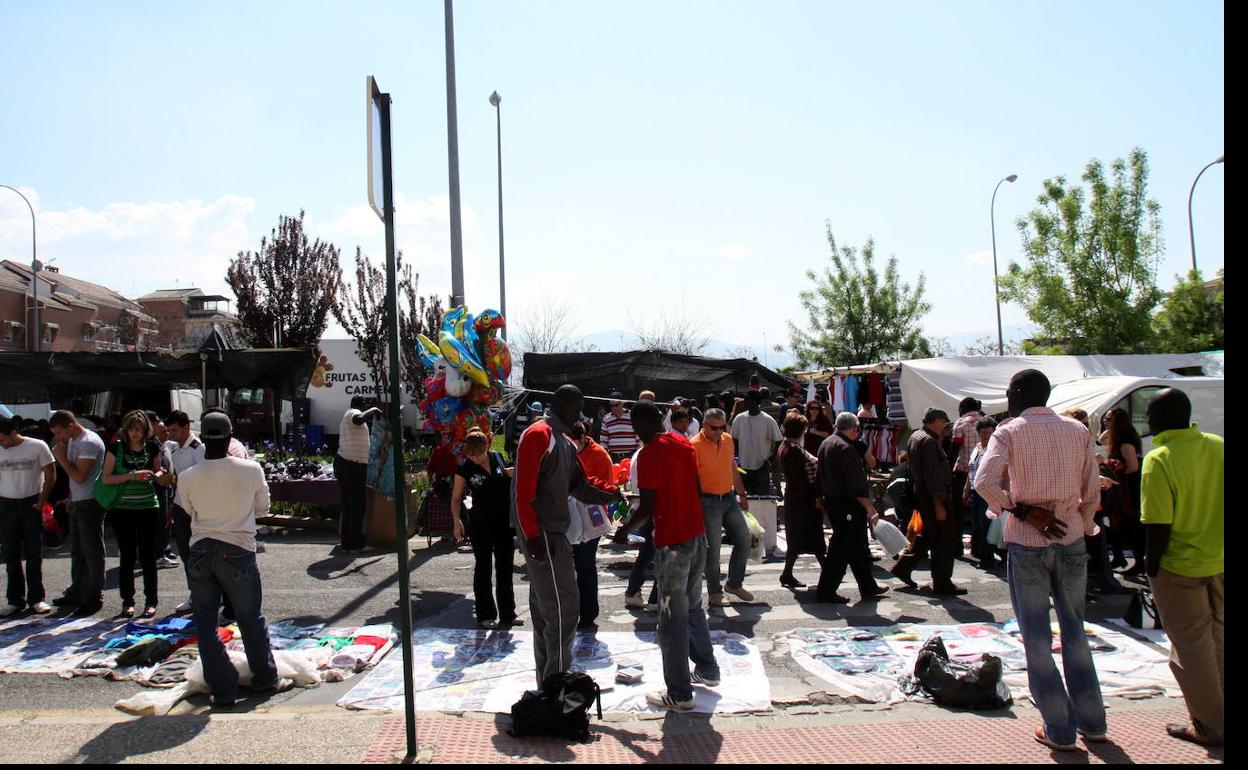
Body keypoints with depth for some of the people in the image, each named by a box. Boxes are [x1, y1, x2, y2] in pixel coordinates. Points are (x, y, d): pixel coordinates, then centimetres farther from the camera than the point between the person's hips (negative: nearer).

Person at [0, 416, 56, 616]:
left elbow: (51, 475, 0)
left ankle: (36, 598, 11)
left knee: (34, 555, 3)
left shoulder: (37, 447, -6)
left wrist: (42, 501, -6)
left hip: (31, 504, -2)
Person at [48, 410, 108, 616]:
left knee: (92, 552, -2)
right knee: (77, 551, 17)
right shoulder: (72, 441, 13)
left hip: (90, 504, -10)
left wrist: (61, 457, -11)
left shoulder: (89, 442, -16)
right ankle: (76, 593, 27)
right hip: (76, 503, 10)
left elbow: (79, 476, -20)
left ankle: (94, 598, 5)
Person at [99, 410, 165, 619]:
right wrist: (132, 476, -19)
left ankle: (150, 601, 12)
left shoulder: (152, 447, 1)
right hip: (122, 508, -1)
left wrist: (156, 475, -7)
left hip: (148, 508, 1)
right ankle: (127, 602, 14)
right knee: (127, 556, 3)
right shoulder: (116, 447, -5)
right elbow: (105, 479, -7)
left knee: (147, 555, 4)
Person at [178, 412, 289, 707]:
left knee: (205, 622, 11)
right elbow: (262, 508, 3)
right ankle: (265, 679, 26)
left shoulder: (187, 478, -7)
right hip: (238, 551, -1)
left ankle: (223, 690, 13)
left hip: (201, 552, 1)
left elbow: (190, 510, 11)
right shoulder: (251, 469, -11)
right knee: (251, 619, 13)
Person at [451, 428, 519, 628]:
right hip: (481, 525, -3)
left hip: (504, 522, 4)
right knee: (483, 569, 6)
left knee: (505, 568, 11)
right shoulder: (465, 468, -10)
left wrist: (514, 471, -5)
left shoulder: (497, 458, -2)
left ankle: (507, 614, 21)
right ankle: (485, 615, 16)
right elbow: (456, 498, -4)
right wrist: (457, 521, -18)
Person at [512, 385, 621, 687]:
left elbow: (580, 487, 15)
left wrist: (613, 492, -2)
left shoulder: (565, 443, 18)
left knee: (545, 611, 15)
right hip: (542, 536, -10)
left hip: (554, 534, 10)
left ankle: (547, 683, 25)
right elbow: (524, 490, -19)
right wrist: (532, 536, -22)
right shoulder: (538, 435, -12)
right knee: (564, 608, -8)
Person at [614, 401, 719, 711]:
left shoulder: (649, 454, -15)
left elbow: (648, 507, -16)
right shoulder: (685, 444, 8)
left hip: (672, 542, -8)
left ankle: (679, 693, 5)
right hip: (697, 534, 8)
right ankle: (707, 669, 33)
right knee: (693, 606, 22)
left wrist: (624, 529, -2)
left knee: (673, 617, 0)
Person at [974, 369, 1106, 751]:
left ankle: (1060, 729, 11)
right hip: (1071, 539, 4)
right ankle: (1092, 721, 23)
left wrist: (1023, 511, -12)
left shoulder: (1009, 432, -6)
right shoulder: (1077, 431, 5)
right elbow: (1092, 491, 8)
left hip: (1028, 544, -4)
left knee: (1037, 637, 6)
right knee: (1074, 631, 17)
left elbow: (984, 482, -22)